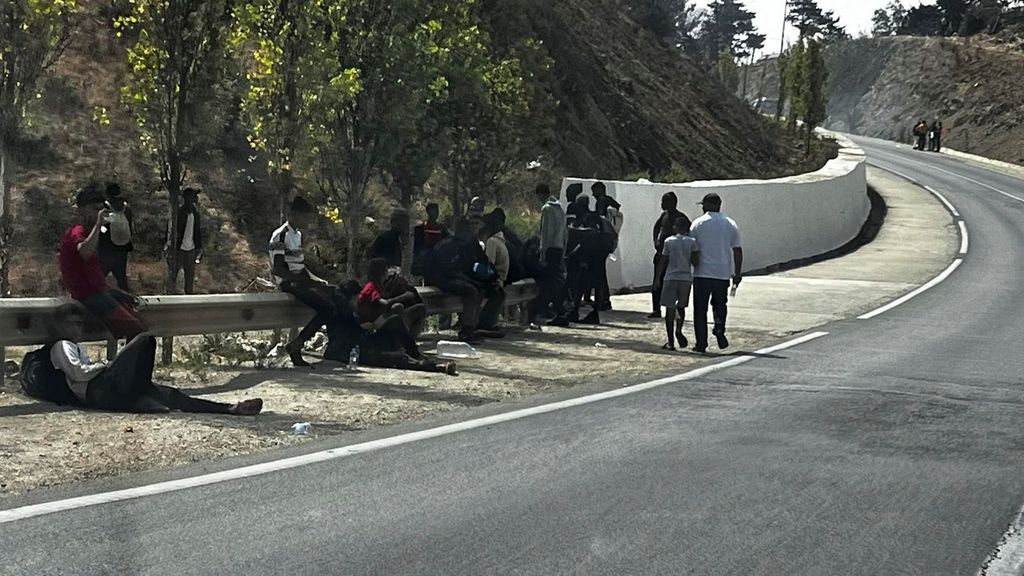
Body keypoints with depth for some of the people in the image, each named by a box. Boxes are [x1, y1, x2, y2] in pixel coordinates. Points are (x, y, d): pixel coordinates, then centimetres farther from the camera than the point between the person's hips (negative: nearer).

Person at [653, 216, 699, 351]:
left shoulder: (668, 241, 0)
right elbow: (695, 261, -7)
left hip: (670, 278, -1)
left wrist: (657, 278, 10)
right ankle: (678, 330, -7)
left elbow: (663, 261, 2)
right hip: (686, 278, 1)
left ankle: (671, 342, -1)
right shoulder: (692, 241, 1)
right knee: (681, 307, 18)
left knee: (670, 309, 2)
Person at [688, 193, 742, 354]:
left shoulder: (698, 224, -3)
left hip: (702, 273, -2)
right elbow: (737, 250, 5)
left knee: (700, 309, 5)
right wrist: (738, 273, 11)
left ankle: (701, 344, 3)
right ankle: (719, 329, -7)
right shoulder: (731, 224, 4)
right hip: (723, 273, 2)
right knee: (720, 304, 19)